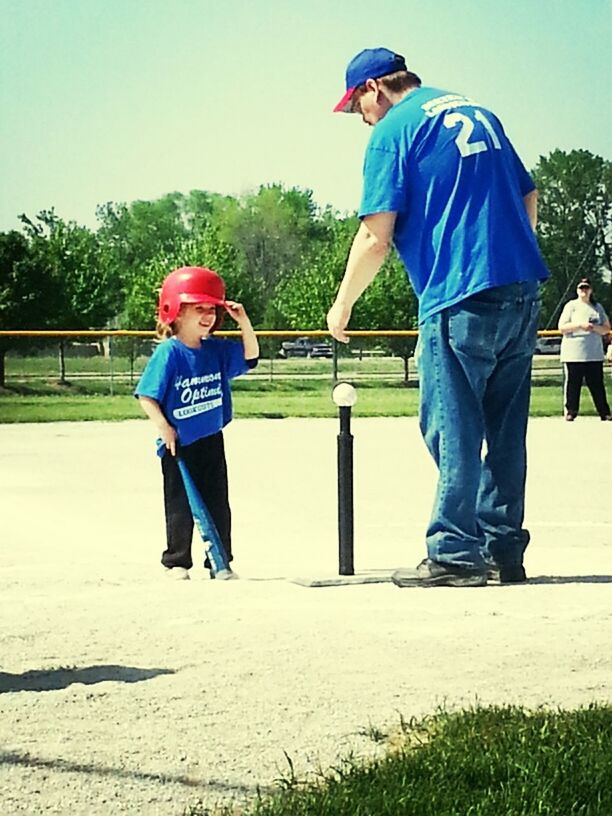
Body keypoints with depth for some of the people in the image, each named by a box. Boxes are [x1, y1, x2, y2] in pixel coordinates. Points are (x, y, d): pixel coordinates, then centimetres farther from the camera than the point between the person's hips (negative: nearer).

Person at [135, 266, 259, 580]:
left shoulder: (216, 350, 2)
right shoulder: (168, 353, -13)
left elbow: (250, 355, 9)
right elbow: (146, 395, -13)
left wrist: (244, 322, -5)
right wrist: (163, 427, -22)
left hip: (211, 441, 5)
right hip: (179, 445, -5)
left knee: (218, 506, 9)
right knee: (181, 507, 3)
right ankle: (176, 562, 14)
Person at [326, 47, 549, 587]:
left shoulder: (392, 131, -2)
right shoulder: (478, 113, 19)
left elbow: (376, 238, -8)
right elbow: (529, 200, 21)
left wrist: (343, 304, 4)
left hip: (459, 300, -7)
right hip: (522, 294, 7)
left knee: (454, 433, -2)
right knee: (505, 431, 11)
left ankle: (455, 556, -1)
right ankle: (503, 551, 15)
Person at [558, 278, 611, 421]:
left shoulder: (598, 307, 16)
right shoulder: (571, 306, 6)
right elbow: (562, 328, -2)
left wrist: (595, 327, -8)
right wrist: (580, 325, -15)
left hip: (594, 354, 2)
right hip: (573, 354, -2)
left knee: (597, 384, 1)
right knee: (572, 383, -2)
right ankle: (571, 411, 5)